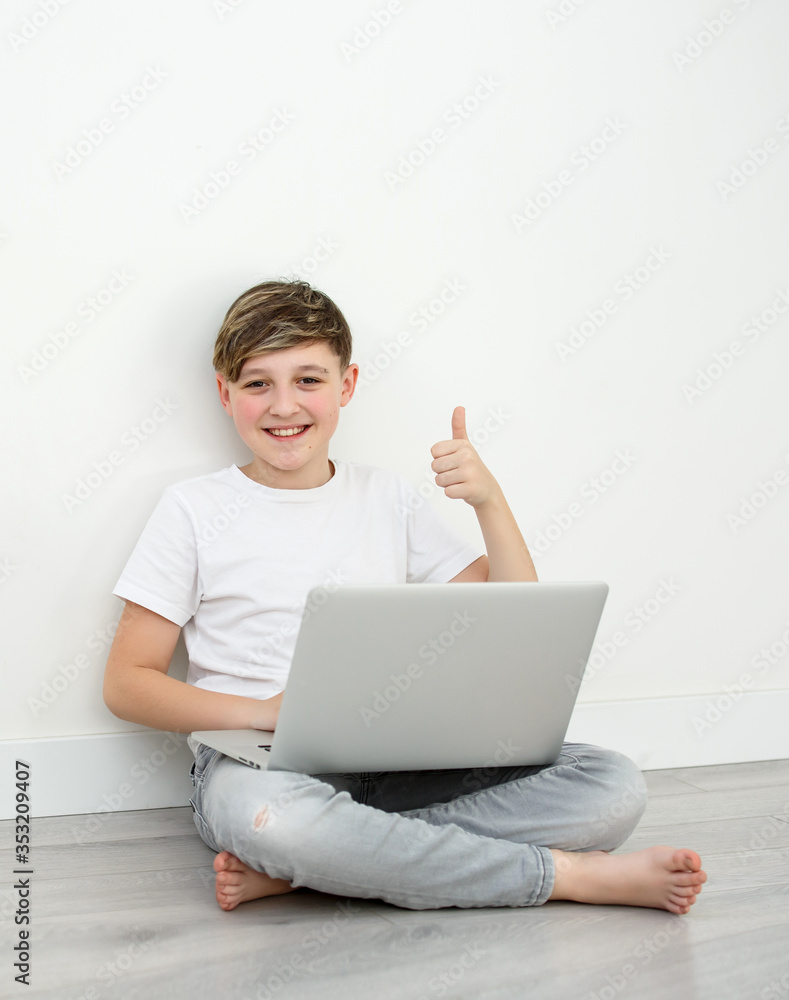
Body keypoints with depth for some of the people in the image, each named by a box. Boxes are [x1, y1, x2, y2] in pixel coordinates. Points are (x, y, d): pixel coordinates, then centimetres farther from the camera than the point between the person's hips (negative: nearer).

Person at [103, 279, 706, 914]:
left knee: (615, 787, -18)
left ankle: (293, 869, -23)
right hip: (258, 765, -3)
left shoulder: (388, 498, 12)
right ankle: (572, 874, -24)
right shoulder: (194, 510, 5)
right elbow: (127, 682, 2)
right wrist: (261, 712, -13)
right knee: (270, 814, -41)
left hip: (397, 762, 4)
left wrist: (488, 499, -4)